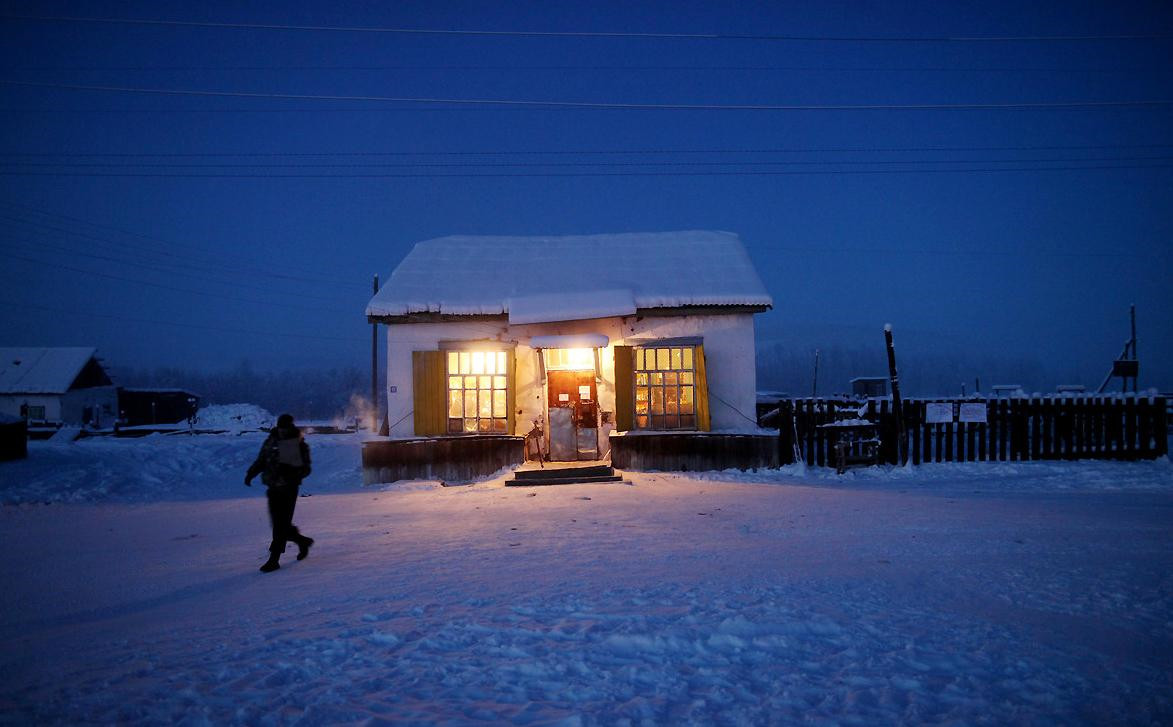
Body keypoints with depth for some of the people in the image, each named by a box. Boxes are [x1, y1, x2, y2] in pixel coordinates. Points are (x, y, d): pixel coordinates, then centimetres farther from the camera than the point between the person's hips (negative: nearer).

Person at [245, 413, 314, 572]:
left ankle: (274, 559, -2)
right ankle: (302, 541, 32)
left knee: (281, 524, -6)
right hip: (274, 488, 5)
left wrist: (294, 475, -22)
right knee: (278, 523, 9)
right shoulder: (271, 441, 7)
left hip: (289, 489, -5)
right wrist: (250, 474, -1)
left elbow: (306, 469, -3)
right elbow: (260, 461, 15)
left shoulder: (299, 445, -3)